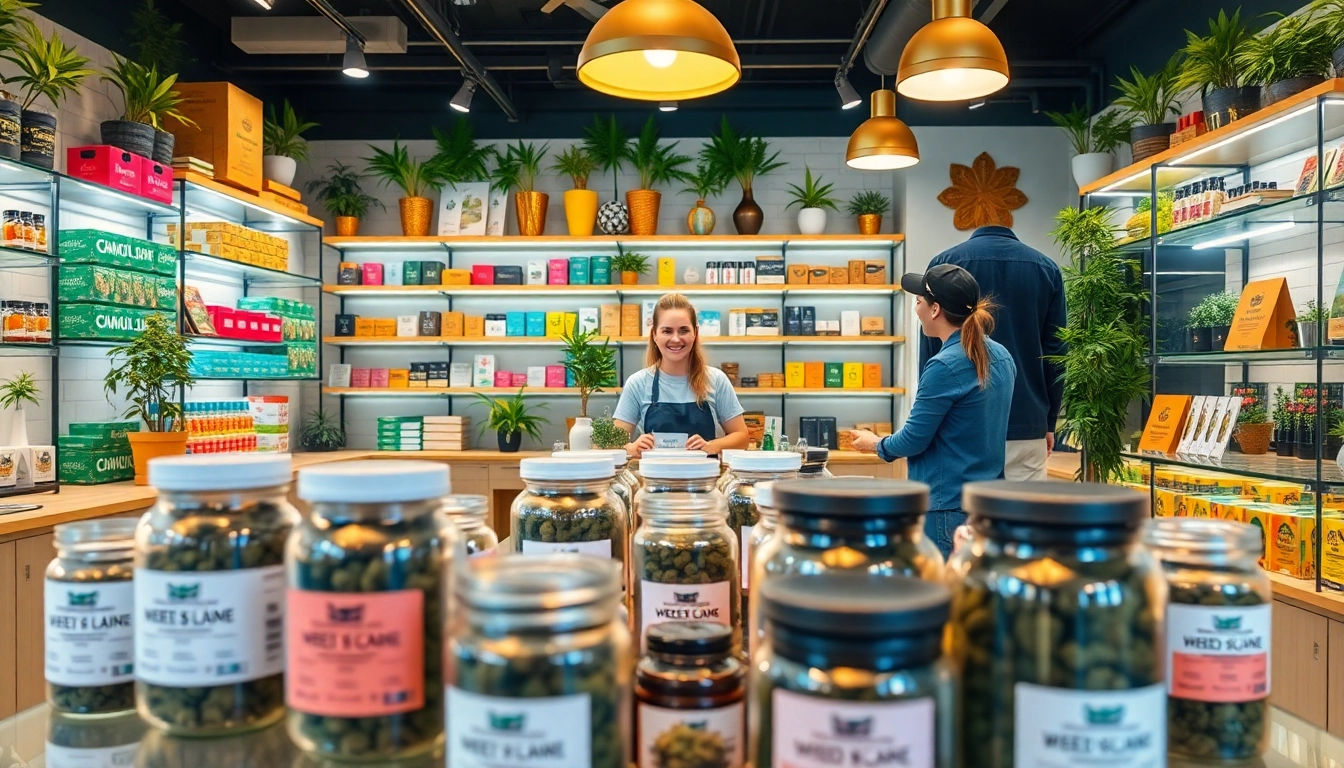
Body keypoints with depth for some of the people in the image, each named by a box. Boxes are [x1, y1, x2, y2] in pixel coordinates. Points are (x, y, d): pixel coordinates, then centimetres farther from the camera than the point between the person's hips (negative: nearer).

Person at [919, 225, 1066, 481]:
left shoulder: (944, 262, -1)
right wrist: (1049, 421, 14)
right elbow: (1056, 352, 6)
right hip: (1026, 422, 2)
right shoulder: (1047, 268, 6)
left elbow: (930, 350, -2)